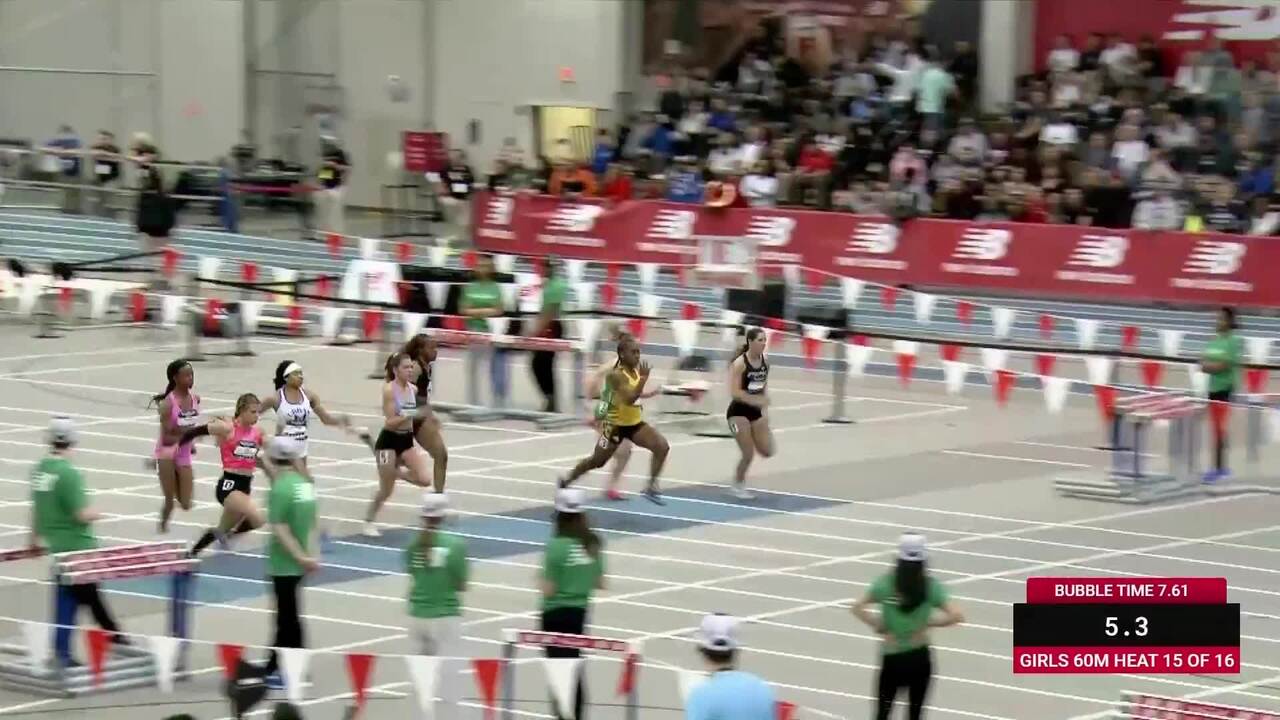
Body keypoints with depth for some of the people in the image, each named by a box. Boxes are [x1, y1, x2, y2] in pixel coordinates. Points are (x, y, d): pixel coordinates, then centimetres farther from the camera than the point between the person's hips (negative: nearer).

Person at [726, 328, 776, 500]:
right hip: (738, 411, -6)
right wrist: (757, 400, -29)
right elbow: (734, 392, -21)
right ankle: (738, 485, 18)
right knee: (748, 455, -5)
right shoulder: (740, 363, -17)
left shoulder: (764, 362, 1)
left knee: (768, 451, 1)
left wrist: (765, 411, 5)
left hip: (755, 412, 6)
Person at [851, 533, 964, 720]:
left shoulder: (886, 583, -7)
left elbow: (858, 608, -9)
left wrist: (880, 627, -4)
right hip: (919, 657, 0)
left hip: (891, 658, 0)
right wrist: (927, 623, -6)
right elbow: (955, 616, -16)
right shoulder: (930, 586, -8)